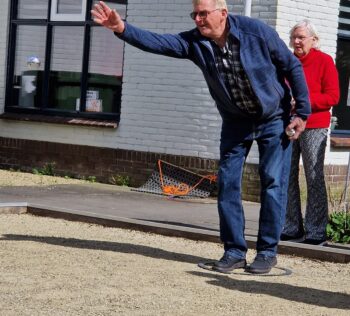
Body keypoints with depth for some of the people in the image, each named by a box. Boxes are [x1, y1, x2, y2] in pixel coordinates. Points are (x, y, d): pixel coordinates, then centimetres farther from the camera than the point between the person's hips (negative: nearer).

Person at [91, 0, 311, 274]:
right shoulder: (195, 42, -13)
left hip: (274, 119, -4)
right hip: (236, 122, 4)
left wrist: (303, 113, -14)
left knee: (273, 183, -7)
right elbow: (158, 42, -26)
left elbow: (293, 67, -13)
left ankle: (268, 251, 2)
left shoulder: (256, 31, -21)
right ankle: (234, 251, 7)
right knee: (228, 183, -2)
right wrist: (122, 28, -43)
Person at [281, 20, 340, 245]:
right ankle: (292, 228, 10)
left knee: (314, 178, -5)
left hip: (313, 127, -5)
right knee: (287, 177, 3)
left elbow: (332, 96, -7)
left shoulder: (324, 61, -1)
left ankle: (316, 231, -2)